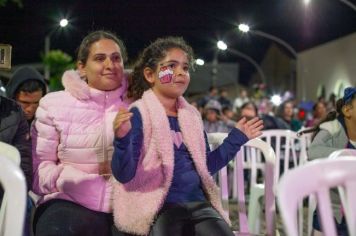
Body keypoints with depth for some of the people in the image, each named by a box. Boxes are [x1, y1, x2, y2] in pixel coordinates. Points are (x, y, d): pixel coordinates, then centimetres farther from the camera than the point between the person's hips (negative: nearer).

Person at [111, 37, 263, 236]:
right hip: (159, 206, -5)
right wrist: (122, 139, -31)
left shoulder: (192, 116, 14)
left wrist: (236, 138, 19)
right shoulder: (138, 115, -6)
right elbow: (124, 175, -13)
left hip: (197, 202, 6)